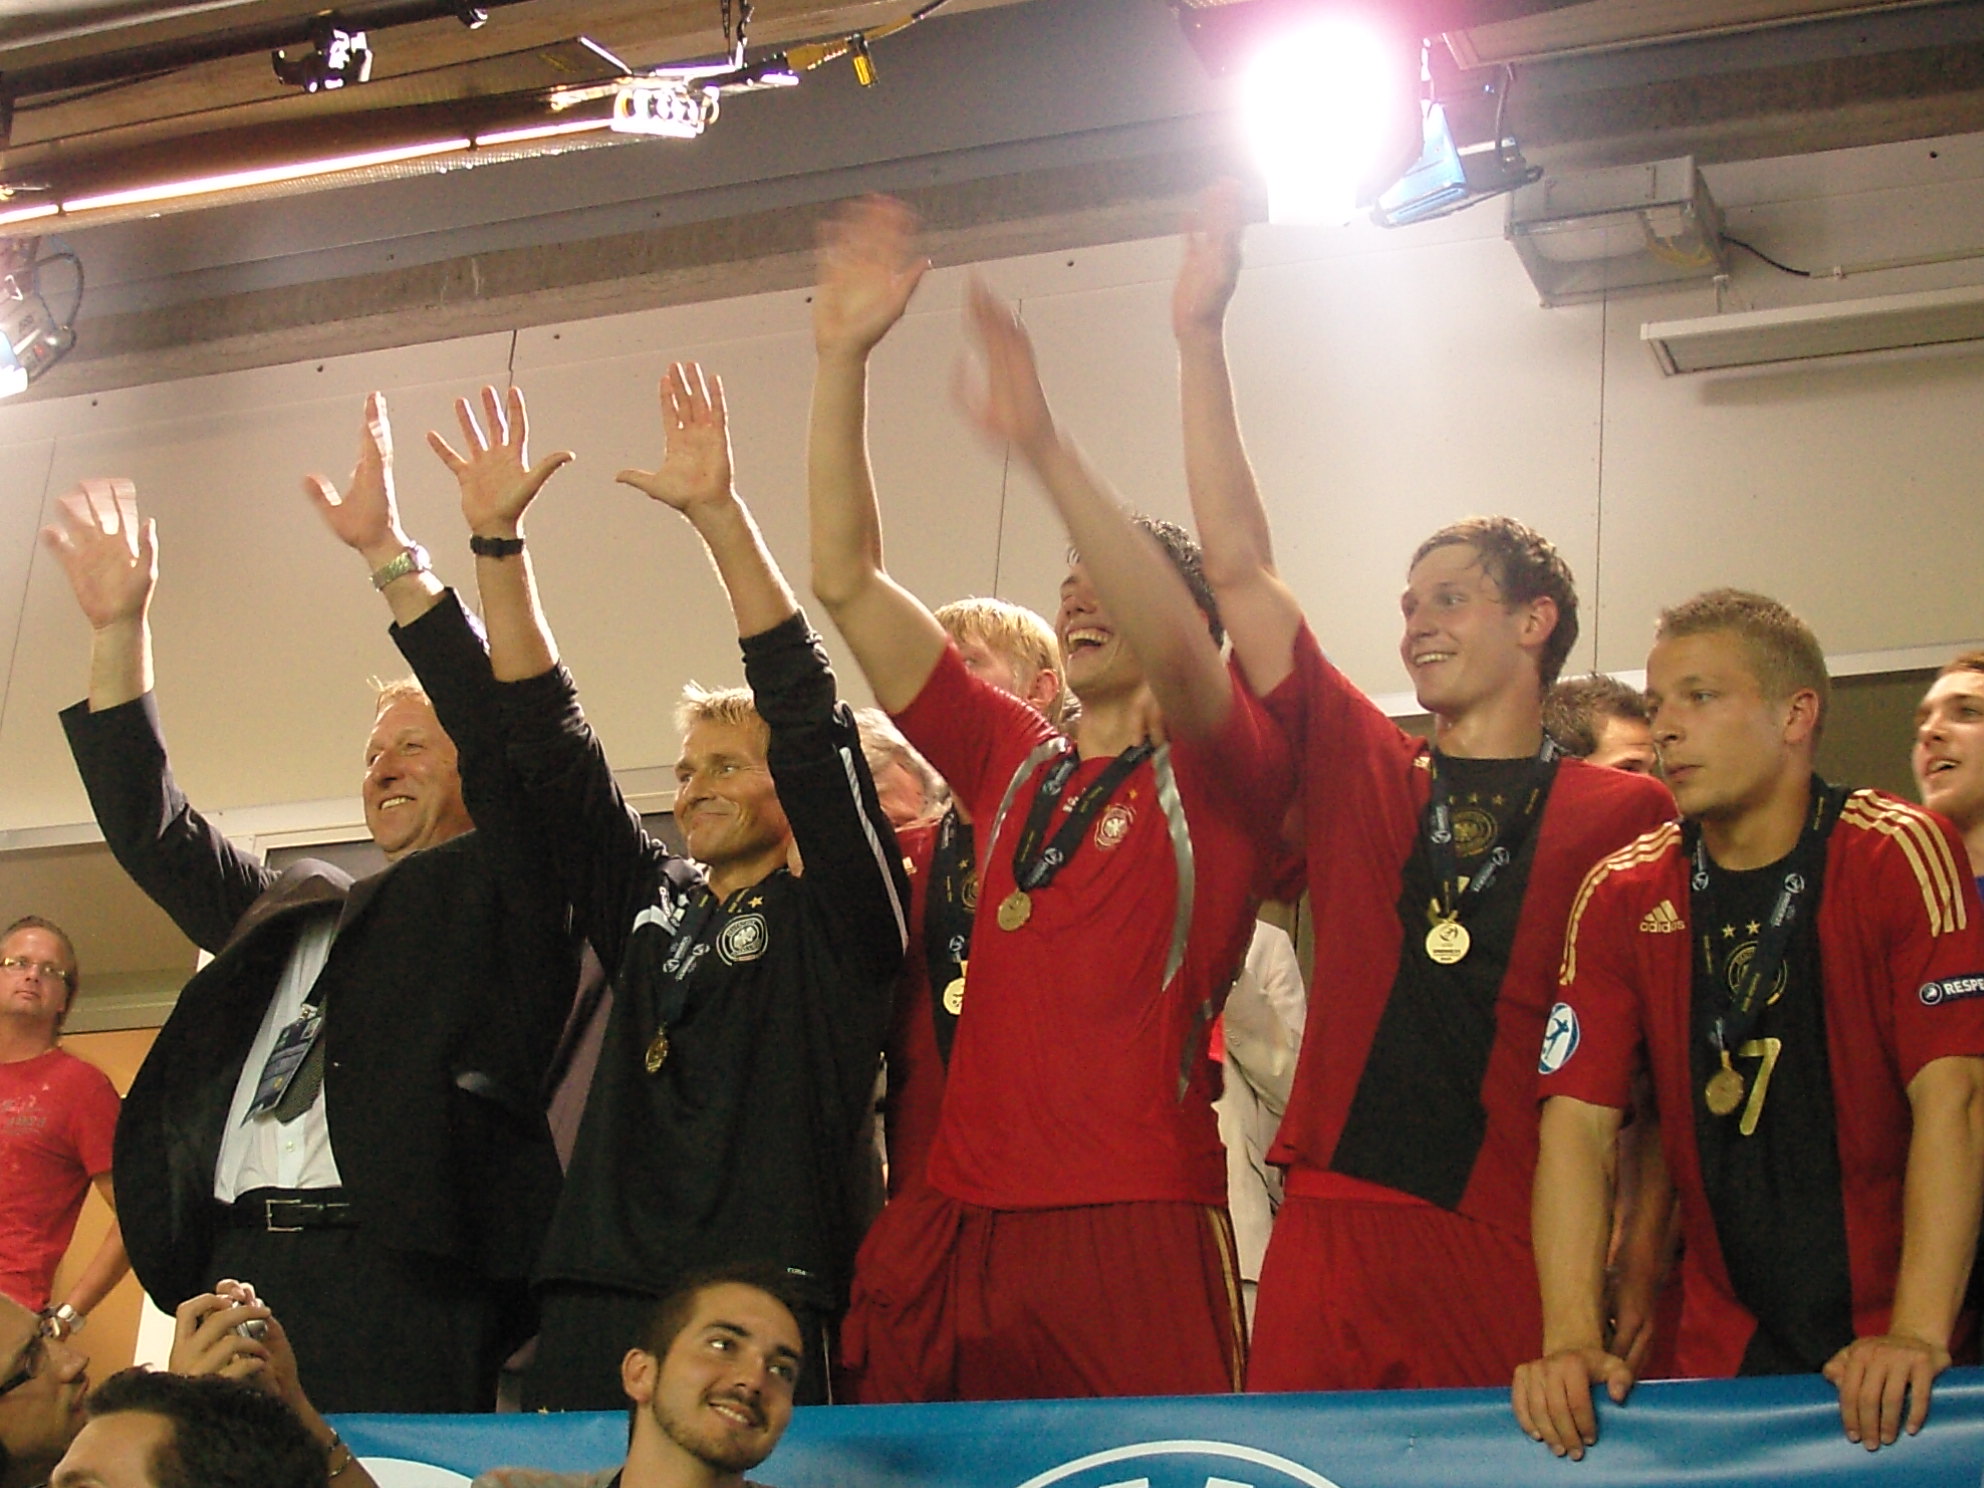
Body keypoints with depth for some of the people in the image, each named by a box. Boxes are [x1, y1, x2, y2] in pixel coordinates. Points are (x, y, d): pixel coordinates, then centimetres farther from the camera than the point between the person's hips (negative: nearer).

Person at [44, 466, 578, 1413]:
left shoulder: (493, 894, 12)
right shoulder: (294, 915, 29)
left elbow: (509, 738, -2)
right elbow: (154, 834, 29)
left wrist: (389, 556, -6)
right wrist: (119, 629, 23)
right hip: (240, 1263, 6)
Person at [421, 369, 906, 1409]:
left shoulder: (834, 915, 7)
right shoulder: (650, 908, 21)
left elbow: (810, 721, -5)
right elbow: (550, 747, 18)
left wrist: (718, 515, -10)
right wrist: (498, 542, 12)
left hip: (763, 1305, -5)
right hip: (595, 1307, 5)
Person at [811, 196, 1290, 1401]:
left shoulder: (1221, 778, 3)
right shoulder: (1013, 763, 16)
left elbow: (1176, 646, -20)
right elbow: (847, 582, 13)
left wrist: (1046, 447, -29)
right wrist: (843, 360, 6)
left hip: (1137, 1242, -5)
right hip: (956, 1234, 5)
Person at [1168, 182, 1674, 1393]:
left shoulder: (1629, 817, 4)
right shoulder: (1363, 770, 11)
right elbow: (1239, 571, 8)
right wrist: (1201, 338, 6)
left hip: (1517, 1248, -2)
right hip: (1330, 1233, 3)